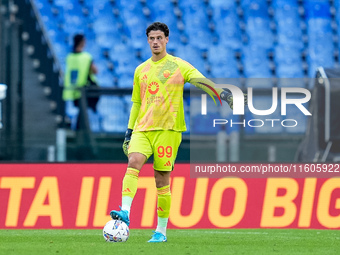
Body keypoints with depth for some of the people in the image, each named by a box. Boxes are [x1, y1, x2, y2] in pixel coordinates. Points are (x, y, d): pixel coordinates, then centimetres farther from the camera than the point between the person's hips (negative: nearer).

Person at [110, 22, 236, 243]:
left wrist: (222, 94, -29)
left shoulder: (178, 66, 3)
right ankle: (125, 213, -32)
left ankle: (161, 231, 6)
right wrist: (129, 132, 19)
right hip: (142, 129, 3)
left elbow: (201, 81, -11)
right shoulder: (141, 70, 16)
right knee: (134, 162, -23)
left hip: (168, 129, -3)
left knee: (162, 180, -2)